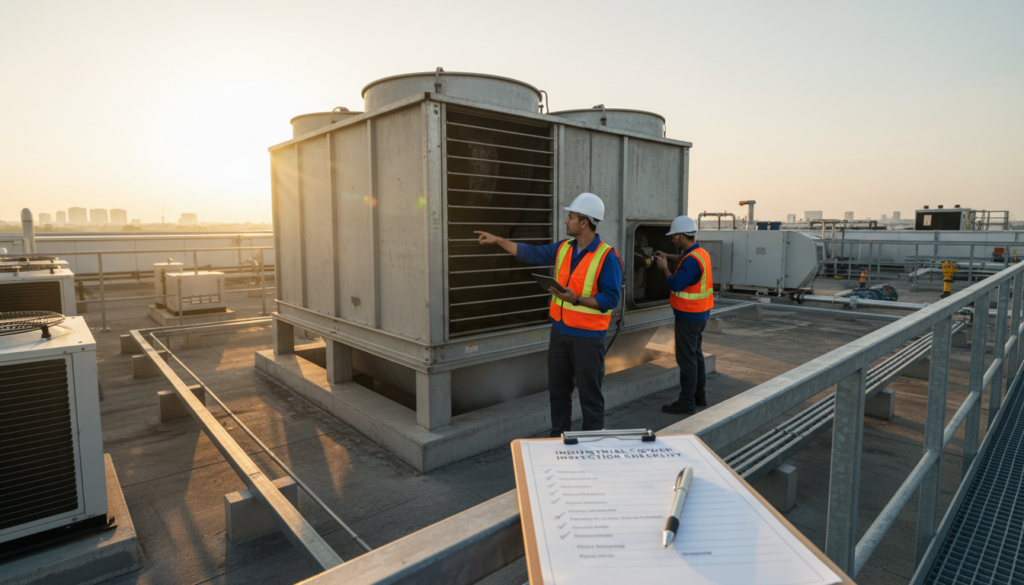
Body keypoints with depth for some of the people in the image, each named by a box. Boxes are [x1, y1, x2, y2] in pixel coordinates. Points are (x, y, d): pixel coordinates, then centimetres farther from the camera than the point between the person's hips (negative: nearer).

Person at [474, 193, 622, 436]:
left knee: (590, 395, 4)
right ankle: (558, 437, 33)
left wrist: (577, 299, -27)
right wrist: (497, 240, 15)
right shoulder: (563, 248, 7)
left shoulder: (607, 258, -14)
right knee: (557, 390, 17)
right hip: (560, 331, 7)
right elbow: (531, 253, 15)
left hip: (587, 336, -7)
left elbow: (610, 299, -17)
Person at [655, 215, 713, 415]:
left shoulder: (691, 260, -23)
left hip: (689, 316, -10)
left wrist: (664, 268, -10)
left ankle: (687, 402, 3)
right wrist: (669, 256, 22)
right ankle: (699, 395, 28)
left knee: (686, 358, -3)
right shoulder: (701, 253, 8)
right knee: (696, 355, 18)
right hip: (700, 314, 10)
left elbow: (676, 285, -24)